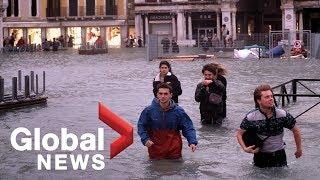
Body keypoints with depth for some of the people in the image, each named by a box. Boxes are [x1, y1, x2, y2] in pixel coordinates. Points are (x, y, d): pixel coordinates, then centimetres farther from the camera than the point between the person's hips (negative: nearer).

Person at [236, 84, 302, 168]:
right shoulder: (251, 118, -14)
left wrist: (299, 149, 12)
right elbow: (239, 134, -1)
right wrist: (245, 148, -17)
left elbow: (295, 130, 2)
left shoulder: (282, 115, -13)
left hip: (279, 155, 0)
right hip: (260, 156, 0)